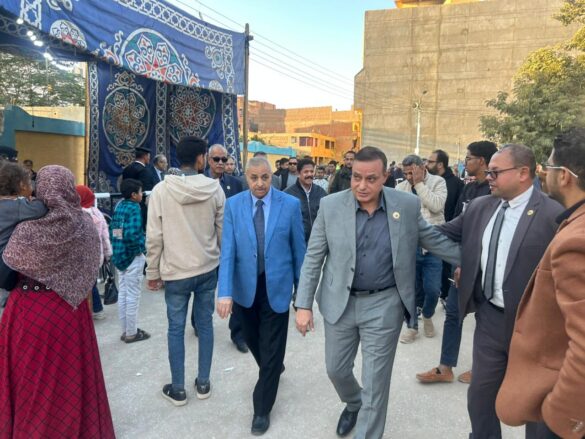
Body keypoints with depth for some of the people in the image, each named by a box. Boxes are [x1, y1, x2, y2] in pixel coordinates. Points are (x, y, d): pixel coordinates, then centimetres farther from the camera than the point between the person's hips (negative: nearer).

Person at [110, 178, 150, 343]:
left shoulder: (119, 206, 7)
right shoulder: (134, 208, -16)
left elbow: (112, 230, 10)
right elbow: (131, 235, -26)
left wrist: (116, 248, 17)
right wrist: (141, 246, -11)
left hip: (119, 255, 8)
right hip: (133, 256, -8)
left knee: (122, 294, 14)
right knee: (132, 296, 2)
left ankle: (126, 330, 26)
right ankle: (131, 333, 12)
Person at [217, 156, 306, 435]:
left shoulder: (290, 204, -9)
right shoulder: (233, 205, -5)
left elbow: (298, 249, -2)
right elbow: (227, 251, -10)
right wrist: (225, 292, -19)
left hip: (276, 286, -2)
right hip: (245, 286, 3)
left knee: (271, 348, 6)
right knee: (252, 339, 21)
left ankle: (262, 409, 26)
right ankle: (272, 370, 53)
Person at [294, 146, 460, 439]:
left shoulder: (408, 205, -7)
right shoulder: (330, 206, -8)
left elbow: (436, 241, 5)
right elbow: (313, 258, -5)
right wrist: (303, 304, -7)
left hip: (384, 305, -1)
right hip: (339, 303, 2)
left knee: (375, 382, 7)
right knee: (336, 369, 19)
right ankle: (353, 403, 52)